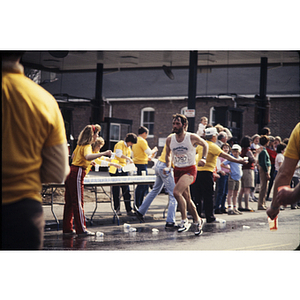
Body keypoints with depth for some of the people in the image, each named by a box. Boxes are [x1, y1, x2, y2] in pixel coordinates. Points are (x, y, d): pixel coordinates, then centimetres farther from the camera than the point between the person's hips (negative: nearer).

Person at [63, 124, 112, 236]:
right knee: (78, 203, -6)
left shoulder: (80, 145, 15)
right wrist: (103, 153, -41)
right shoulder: (87, 146, -13)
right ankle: (81, 229, -4)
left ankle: (67, 229, 14)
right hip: (77, 174, -9)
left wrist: (86, 162, 26)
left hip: (71, 172, 9)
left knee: (69, 202, 10)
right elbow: (88, 156, -35)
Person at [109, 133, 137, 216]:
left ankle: (129, 210, 3)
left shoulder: (128, 148, 19)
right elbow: (118, 154, -25)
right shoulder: (120, 144, -7)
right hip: (116, 170, -7)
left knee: (126, 190, 3)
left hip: (124, 170, 7)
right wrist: (128, 158, -28)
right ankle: (117, 209, 6)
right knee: (116, 190, -1)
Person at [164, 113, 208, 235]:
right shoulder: (169, 140, -1)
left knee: (176, 192, -26)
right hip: (177, 170, 5)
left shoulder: (192, 137, -11)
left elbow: (205, 145, 8)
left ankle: (184, 220, -13)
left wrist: (203, 158, -4)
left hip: (190, 170, -5)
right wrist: (168, 167, 1)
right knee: (186, 199, 12)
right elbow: (168, 154, 17)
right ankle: (197, 220, 33)